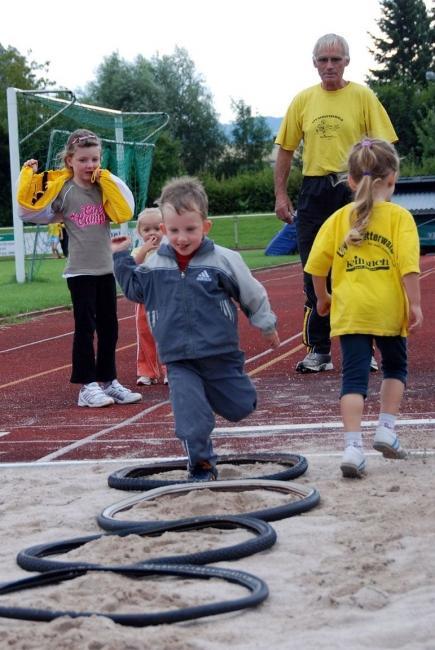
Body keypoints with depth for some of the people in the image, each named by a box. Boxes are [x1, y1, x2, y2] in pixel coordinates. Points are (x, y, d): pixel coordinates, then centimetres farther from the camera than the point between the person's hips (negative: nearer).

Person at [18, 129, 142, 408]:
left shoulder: (105, 187, 3)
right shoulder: (61, 190, -6)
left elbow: (126, 210, -10)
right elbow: (29, 209, -6)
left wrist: (106, 178, -10)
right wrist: (28, 175, -11)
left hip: (106, 269, 4)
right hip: (80, 271, -4)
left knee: (109, 327, 10)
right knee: (85, 327, -2)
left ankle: (108, 381, 20)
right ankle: (88, 386, 2)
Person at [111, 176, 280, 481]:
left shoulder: (224, 260, -8)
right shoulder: (155, 265, 0)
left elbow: (252, 293, 3)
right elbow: (135, 288, 19)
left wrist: (268, 327, 13)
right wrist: (121, 258, 10)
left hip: (220, 353, -1)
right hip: (179, 359, 1)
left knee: (240, 408, 13)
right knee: (191, 418, -10)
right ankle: (202, 465, 7)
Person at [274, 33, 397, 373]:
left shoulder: (363, 97, -2)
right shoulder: (303, 100, 7)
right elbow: (286, 149, 11)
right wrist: (281, 194, 5)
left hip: (353, 190, -3)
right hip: (314, 192, 3)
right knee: (314, 275, 6)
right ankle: (318, 350, 15)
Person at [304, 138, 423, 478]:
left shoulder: (339, 218, 6)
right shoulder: (399, 216, -2)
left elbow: (317, 264, 3)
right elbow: (409, 265, -13)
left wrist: (322, 297, 18)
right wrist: (415, 305, -9)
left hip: (349, 311, 1)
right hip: (388, 310, -1)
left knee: (354, 377, -1)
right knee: (395, 367, 22)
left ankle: (353, 446, -13)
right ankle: (386, 430, 13)